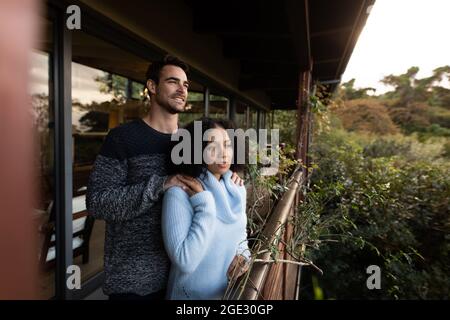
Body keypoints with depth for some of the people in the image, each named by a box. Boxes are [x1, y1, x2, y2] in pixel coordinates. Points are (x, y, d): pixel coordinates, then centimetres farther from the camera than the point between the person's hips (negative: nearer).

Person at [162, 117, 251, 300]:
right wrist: (204, 204, -28)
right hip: (194, 295, -5)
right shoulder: (179, 194, -23)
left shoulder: (237, 189, -3)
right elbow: (185, 263, -28)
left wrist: (242, 254, -8)